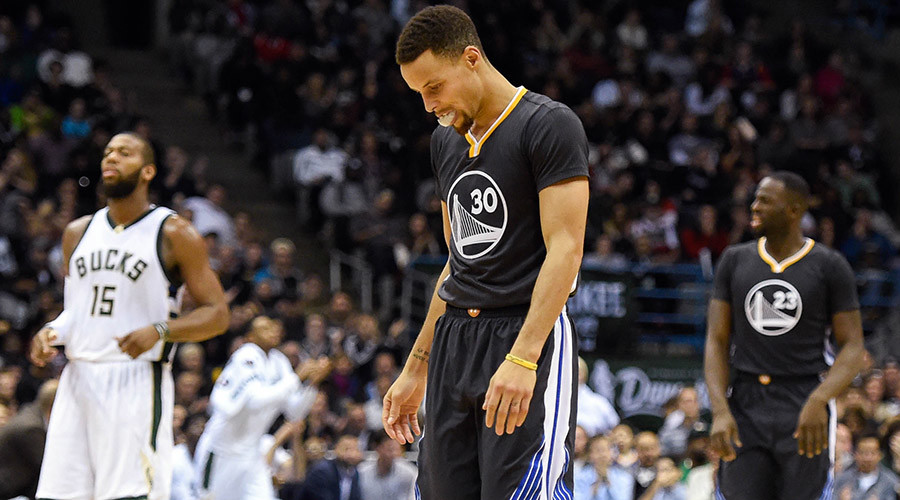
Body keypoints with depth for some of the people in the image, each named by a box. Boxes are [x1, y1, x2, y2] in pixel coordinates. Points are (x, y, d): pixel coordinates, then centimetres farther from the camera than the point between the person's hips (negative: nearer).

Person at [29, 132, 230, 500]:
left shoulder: (173, 234, -1)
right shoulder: (78, 233, 16)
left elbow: (216, 314, -3)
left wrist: (159, 331, -19)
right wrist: (52, 331, 4)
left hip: (138, 383, -6)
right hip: (77, 382, 6)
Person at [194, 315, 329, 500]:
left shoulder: (278, 362, 7)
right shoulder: (246, 357, -15)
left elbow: (295, 413, 8)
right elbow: (257, 400, -30)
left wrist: (312, 383, -6)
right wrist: (297, 377, -24)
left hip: (250, 454, 7)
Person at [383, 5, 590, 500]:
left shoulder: (549, 125, -8)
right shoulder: (445, 142, 16)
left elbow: (564, 250, -15)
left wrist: (522, 358, -25)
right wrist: (416, 370, 21)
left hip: (529, 334, -8)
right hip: (454, 342, 8)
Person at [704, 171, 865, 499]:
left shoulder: (829, 266, -1)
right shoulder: (735, 261, 8)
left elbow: (853, 347, -3)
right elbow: (716, 342, 6)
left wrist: (818, 401, -20)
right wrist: (720, 411, -9)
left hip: (805, 412, -3)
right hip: (746, 407, 3)